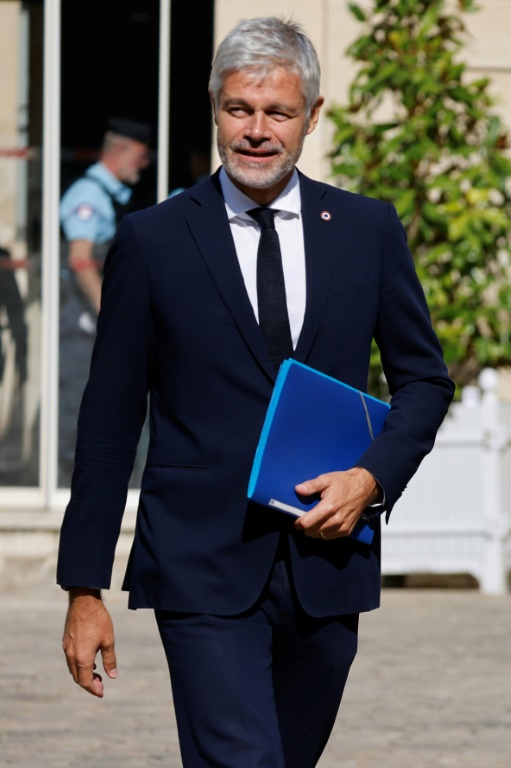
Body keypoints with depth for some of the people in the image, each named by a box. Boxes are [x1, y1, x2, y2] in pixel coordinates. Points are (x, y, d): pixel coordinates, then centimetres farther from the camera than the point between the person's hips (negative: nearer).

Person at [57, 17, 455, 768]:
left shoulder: (369, 229, 6)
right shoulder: (152, 240, 0)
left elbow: (424, 377, 14)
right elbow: (109, 419, 1)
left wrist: (374, 476, -7)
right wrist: (85, 590, 0)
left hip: (326, 559, 3)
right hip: (203, 570, -3)